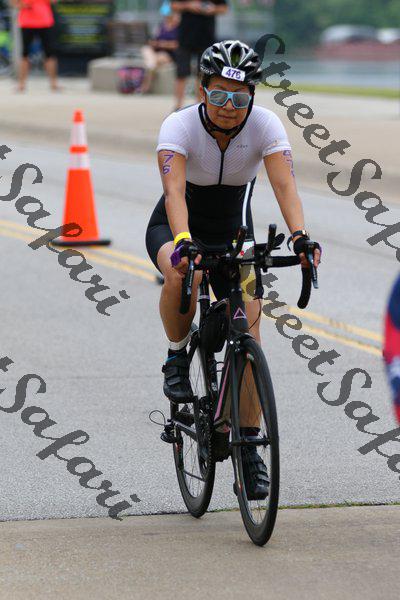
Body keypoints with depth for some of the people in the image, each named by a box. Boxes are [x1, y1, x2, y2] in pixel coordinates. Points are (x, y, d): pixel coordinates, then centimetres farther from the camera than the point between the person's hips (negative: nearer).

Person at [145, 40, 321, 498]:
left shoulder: (266, 125, -20)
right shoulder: (179, 126, -26)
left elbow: (284, 184, -31)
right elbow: (174, 190, -39)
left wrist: (300, 236, -49)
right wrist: (183, 241, -57)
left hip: (233, 233, 2)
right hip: (174, 227, -2)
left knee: (249, 330, -12)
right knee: (182, 273, -38)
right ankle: (177, 358, -11)